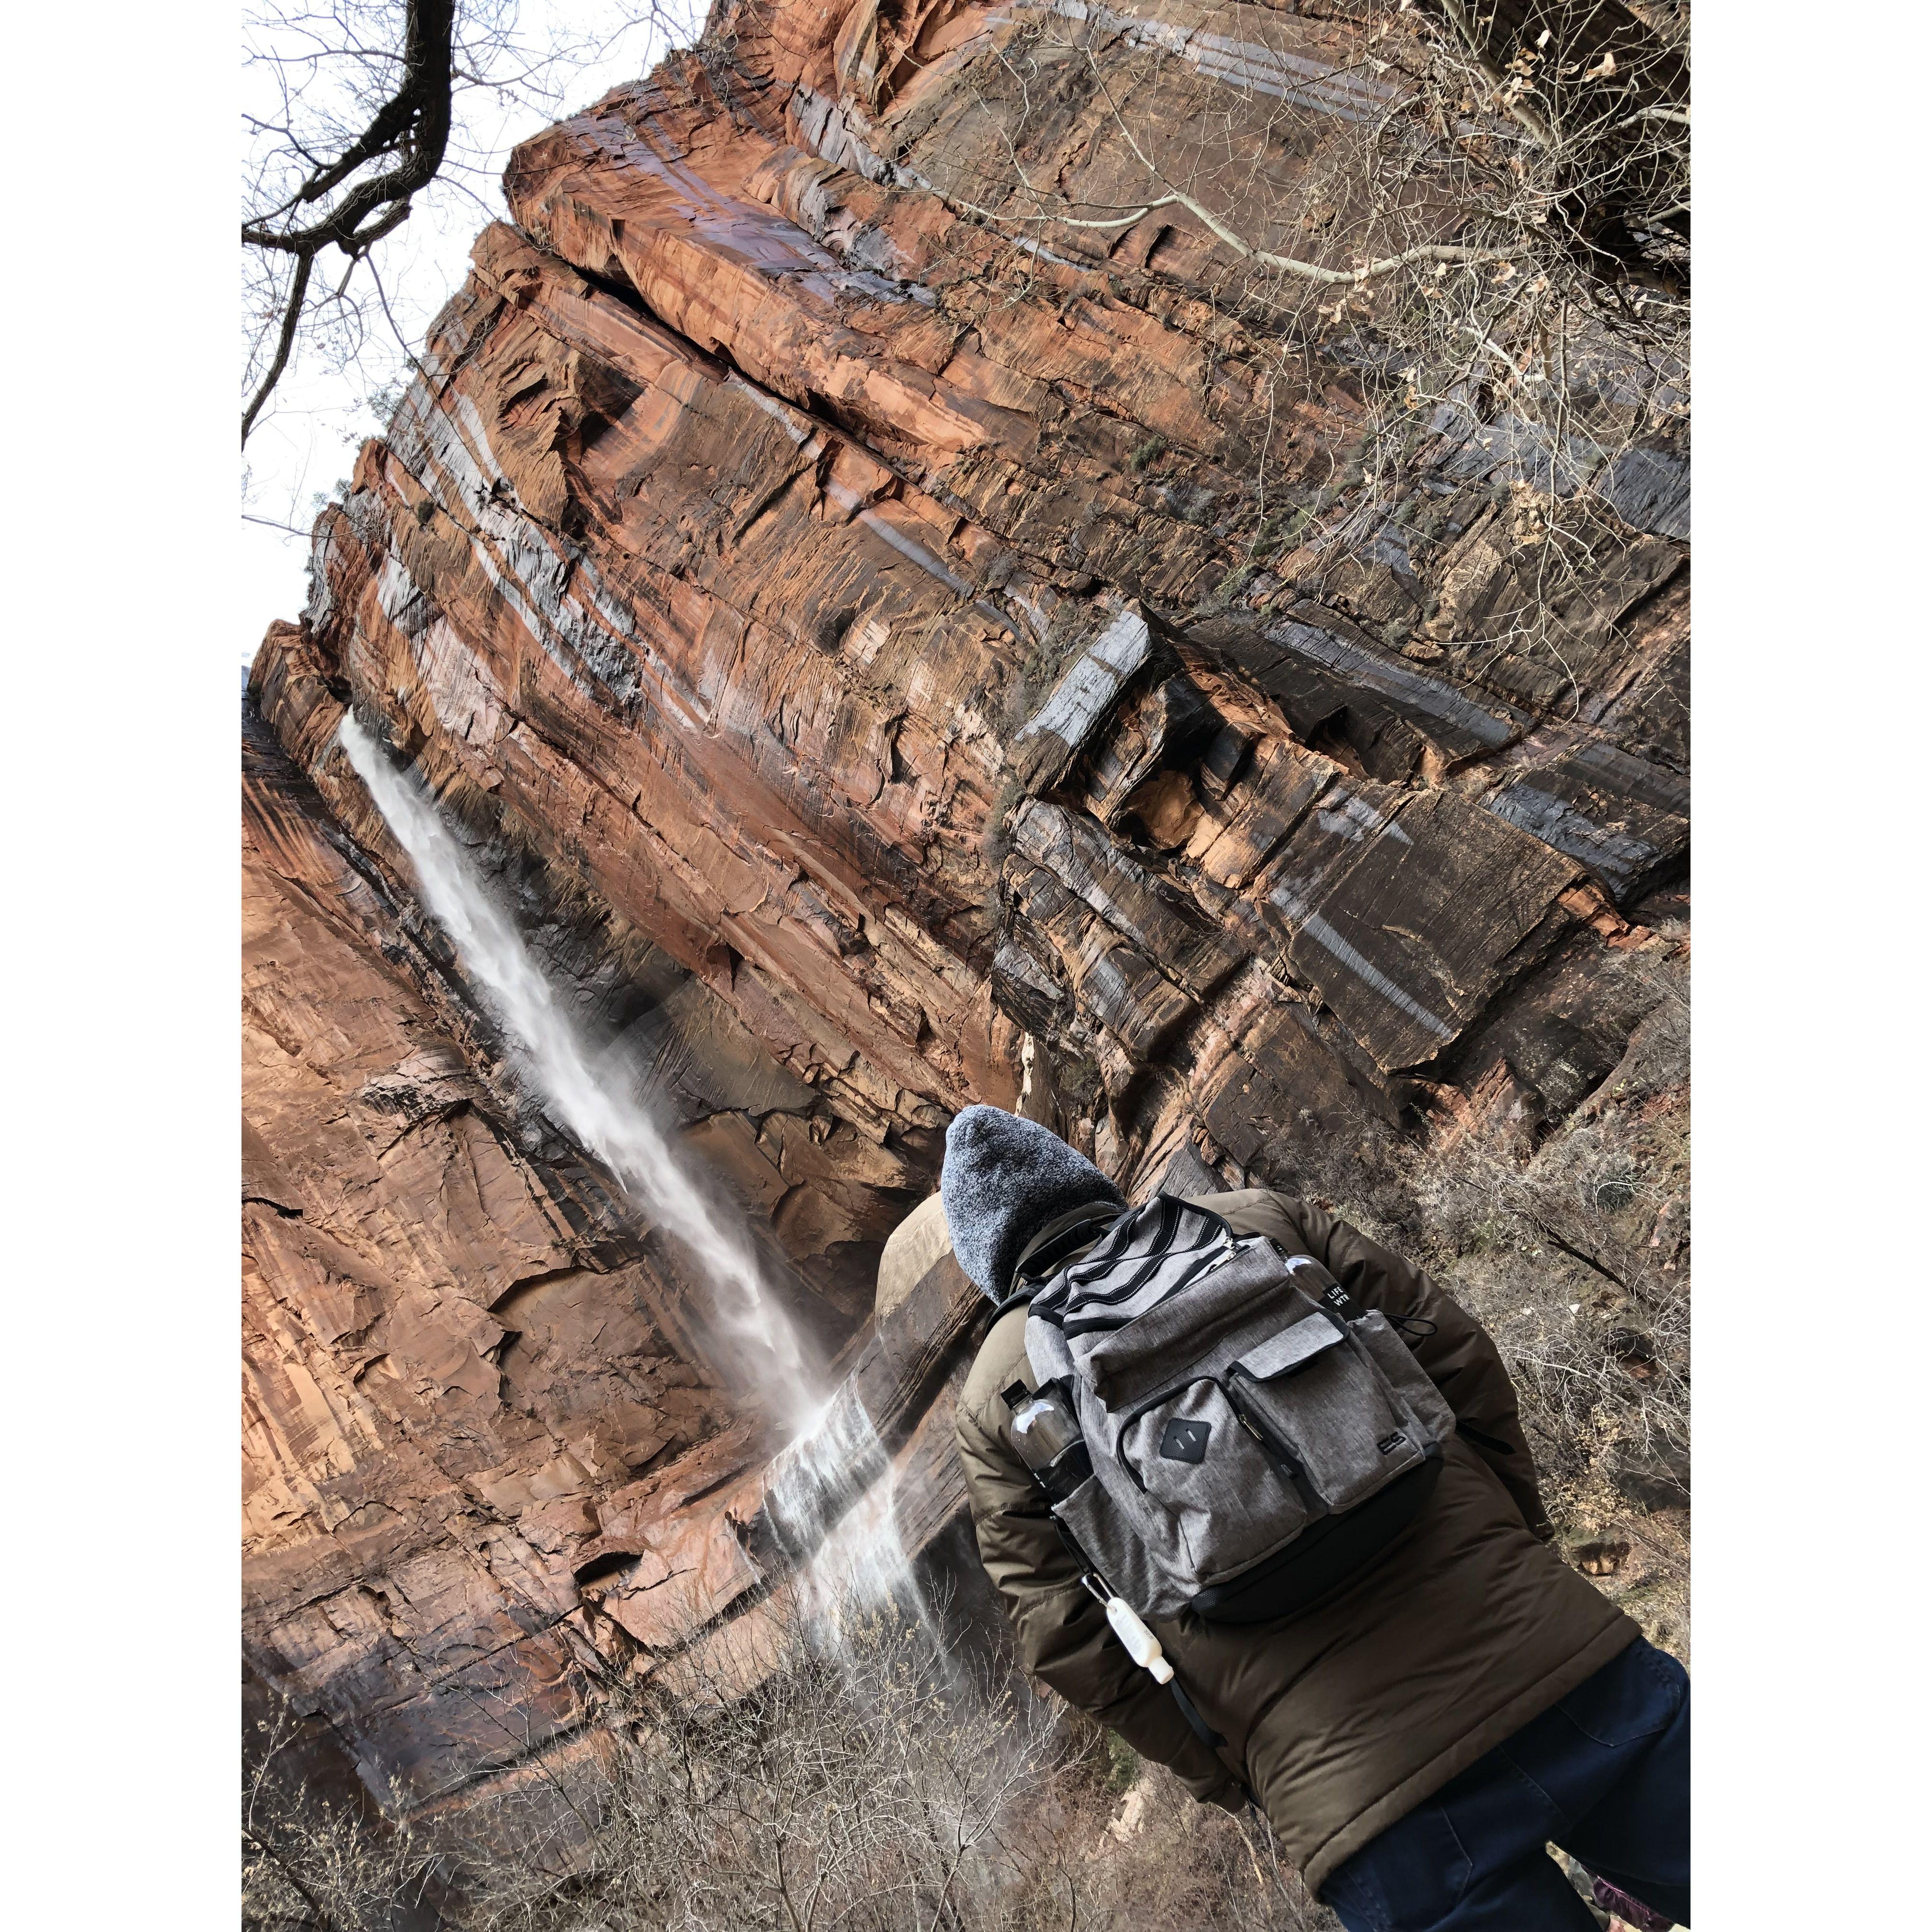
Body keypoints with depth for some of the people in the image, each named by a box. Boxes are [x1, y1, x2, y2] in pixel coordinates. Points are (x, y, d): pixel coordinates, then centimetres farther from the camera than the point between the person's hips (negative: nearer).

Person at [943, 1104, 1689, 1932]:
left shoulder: (997, 1397, 8)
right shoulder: (1263, 1215, 9)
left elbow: (1066, 1636, 4)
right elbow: (1460, 1361, 7)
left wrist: (1233, 1780, 15)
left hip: (1353, 1792, -1)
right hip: (1563, 1652, 1)